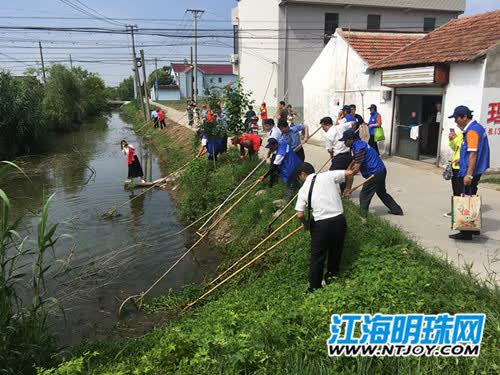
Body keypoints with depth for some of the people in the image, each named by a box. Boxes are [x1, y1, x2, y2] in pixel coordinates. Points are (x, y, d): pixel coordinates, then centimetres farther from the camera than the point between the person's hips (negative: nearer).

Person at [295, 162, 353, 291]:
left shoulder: (303, 190, -3)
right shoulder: (328, 175, 0)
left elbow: (300, 215, -10)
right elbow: (349, 172, 4)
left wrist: (306, 224, 9)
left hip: (321, 225, -3)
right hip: (339, 220, 3)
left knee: (317, 257, 11)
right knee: (336, 251, 24)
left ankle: (315, 288, 21)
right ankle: (332, 275, 46)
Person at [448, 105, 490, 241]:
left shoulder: (472, 131, -18)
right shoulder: (477, 127, 14)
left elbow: (473, 154, -24)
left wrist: (469, 175, -25)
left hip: (469, 173, -10)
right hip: (476, 172, 10)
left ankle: (466, 232, 1)